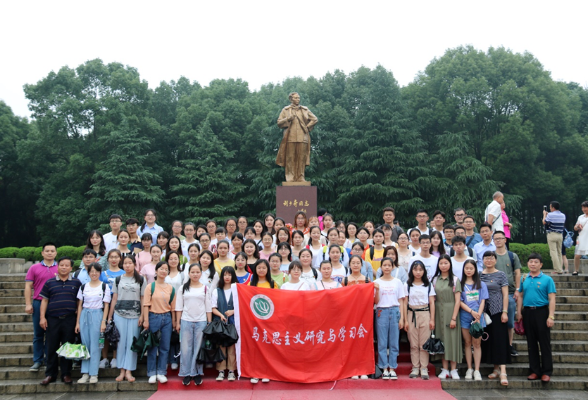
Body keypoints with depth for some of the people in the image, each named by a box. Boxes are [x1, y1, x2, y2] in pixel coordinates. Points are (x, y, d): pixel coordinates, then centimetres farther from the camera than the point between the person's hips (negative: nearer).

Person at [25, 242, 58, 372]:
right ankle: (37, 361, 12)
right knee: (38, 334, 6)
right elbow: (28, 286, 3)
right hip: (39, 303, 0)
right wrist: (28, 304, -3)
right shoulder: (34, 268, 4)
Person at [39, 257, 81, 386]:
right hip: (52, 319, 0)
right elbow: (44, 300, 7)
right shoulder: (49, 282, 7)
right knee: (52, 347, 4)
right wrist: (42, 317, 0)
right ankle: (50, 375, 13)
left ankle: (66, 374, 12)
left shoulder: (76, 283, 7)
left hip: (70, 320, 0)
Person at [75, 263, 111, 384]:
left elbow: (106, 306, 0)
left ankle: (94, 374, 3)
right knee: (85, 344, 5)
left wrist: (103, 322, -8)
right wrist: (77, 322, 6)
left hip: (97, 315, -3)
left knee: (95, 346, -2)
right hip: (84, 315, 3)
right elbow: (80, 305, 11)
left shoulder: (105, 287, 1)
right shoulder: (83, 287, 9)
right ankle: (85, 373, 11)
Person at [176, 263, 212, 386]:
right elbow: (179, 307, 7)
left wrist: (210, 323, 3)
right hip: (186, 321, 0)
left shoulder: (205, 288, 6)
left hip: (201, 321, 0)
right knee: (186, 348, 1)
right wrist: (177, 323, 3)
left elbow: (208, 307, 7)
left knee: (198, 348, 2)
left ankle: (197, 373, 12)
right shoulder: (183, 288, 7)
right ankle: (186, 374, 10)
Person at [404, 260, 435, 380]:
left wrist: (432, 319, 0)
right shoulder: (407, 285, 6)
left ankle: (424, 369, 4)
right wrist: (405, 320, 0)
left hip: (425, 314, 0)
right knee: (413, 343, 2)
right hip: (412, 314, 0)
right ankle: (415, 368, 10)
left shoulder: (428, 285, 7)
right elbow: (405, 303, 5)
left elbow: (432, 303, 6)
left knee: (424, 343, -2)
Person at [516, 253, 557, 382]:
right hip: (527, 312, 4)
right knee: (531, 343, 10)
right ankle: (535, 370, 18)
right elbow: (520, 296, 14)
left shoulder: (547, 279, -3)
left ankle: (547, 372, 9)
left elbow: (552, 299, -7)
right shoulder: (524, 279, 9)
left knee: (545, 342, 0)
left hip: (541, 312, -4)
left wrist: (551, 316, -13)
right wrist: (519, 312, 6)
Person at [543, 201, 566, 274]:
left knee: (553, 252, -5)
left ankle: (558, 270, -9)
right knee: (559, 252, 13)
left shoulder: (550, 215, -12)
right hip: (560, 235, 6)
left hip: (552, 235, -6)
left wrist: (544, 214, 16)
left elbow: (544, 222, 0)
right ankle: (559, 269, 13)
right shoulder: (563, 215, 8)